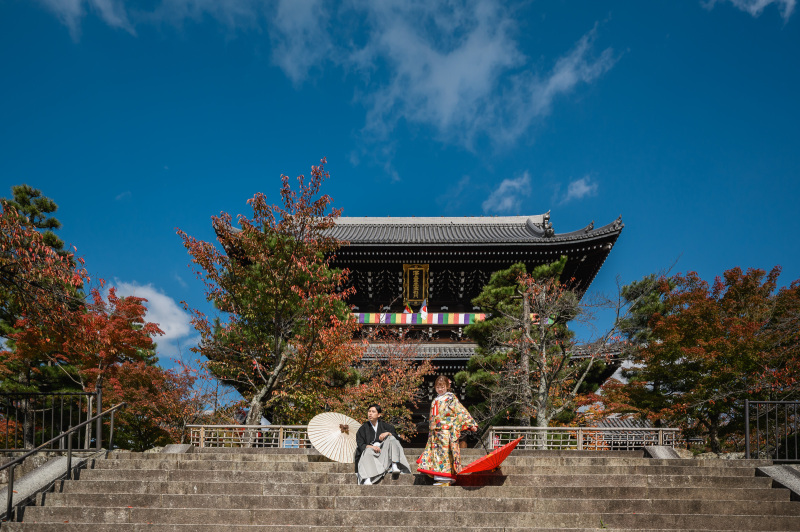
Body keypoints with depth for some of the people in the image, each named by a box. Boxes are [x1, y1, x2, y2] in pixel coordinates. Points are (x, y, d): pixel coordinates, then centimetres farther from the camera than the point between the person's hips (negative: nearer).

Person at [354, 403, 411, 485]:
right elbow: (360, 445, -2)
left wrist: (387, 433, -17)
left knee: (391, 438, -21)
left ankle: (394, 465, -38)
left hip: (384, 452, 2)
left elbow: (396, 436, 5)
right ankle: (367, 479, -55)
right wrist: (371, 447, -22)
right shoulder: (363, 428, 9)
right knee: (368, 451, -35)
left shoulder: (383, 425, 13)